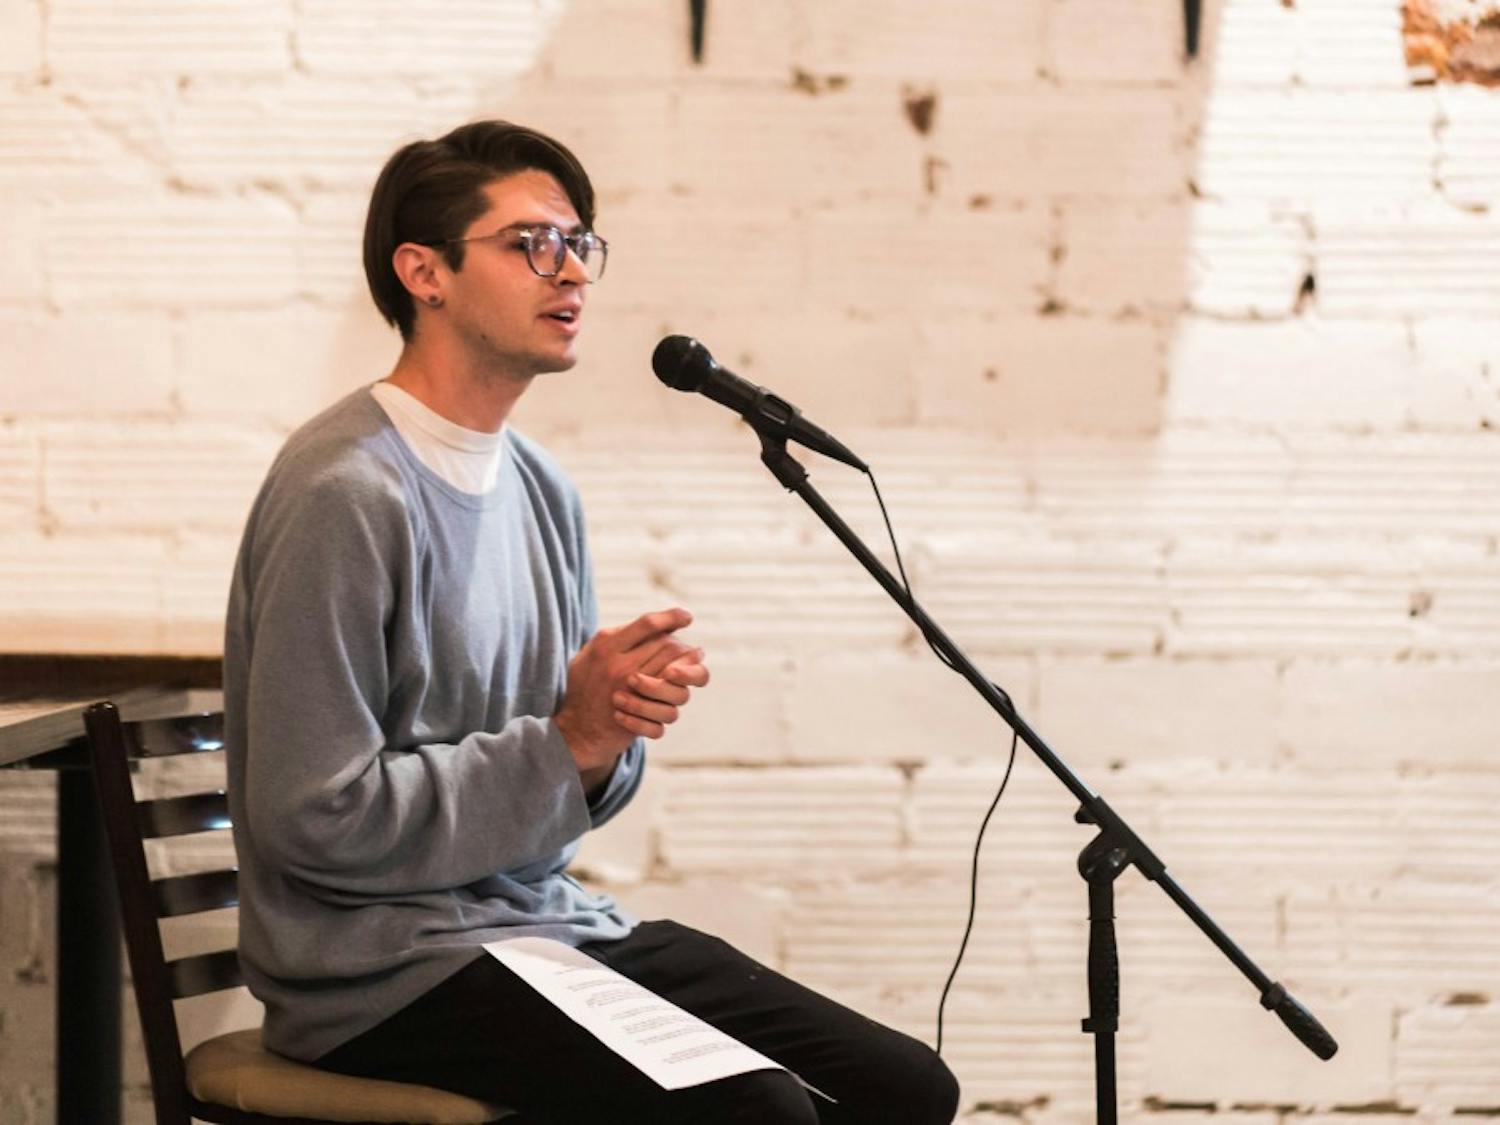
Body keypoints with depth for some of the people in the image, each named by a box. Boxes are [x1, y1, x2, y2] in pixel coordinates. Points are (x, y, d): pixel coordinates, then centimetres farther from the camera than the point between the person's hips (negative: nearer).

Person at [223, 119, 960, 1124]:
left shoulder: (542, 489, 13)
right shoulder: (346, 494, -15)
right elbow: (316, 819, -19)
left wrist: (621, 722, -5)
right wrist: (567, 740, -16)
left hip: (553, 920, 9)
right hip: (388, 967, -8)